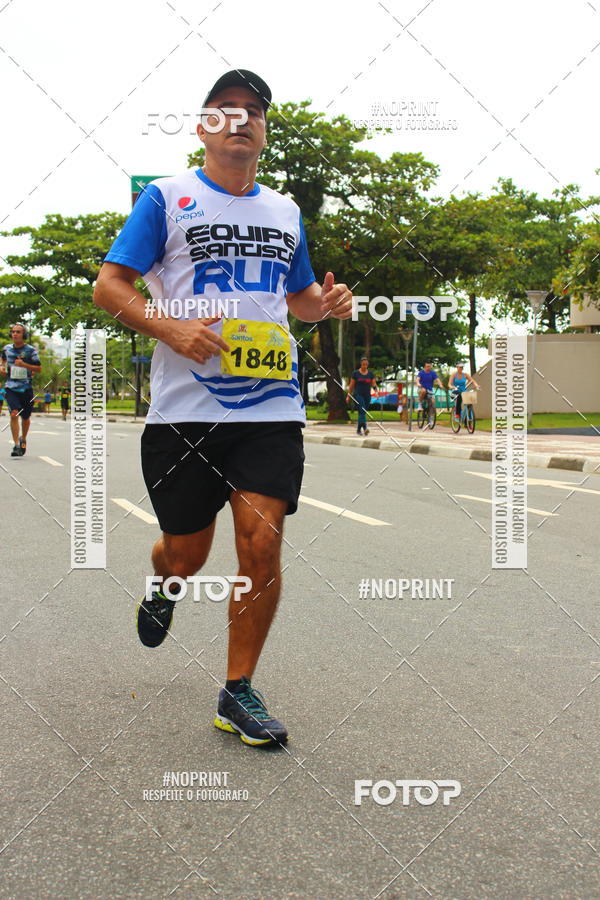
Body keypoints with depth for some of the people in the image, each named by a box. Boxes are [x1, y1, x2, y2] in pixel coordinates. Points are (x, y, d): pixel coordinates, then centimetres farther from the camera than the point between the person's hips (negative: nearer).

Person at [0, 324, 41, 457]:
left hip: (26, 388, -1)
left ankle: (23, 439, 37)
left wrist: (23, 364, -19)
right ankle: (16, 445, -14)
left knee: (25, 417, 11)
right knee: (14, 414, -17)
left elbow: (39, 368, -5)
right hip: (11, 387, 1)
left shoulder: (30, 350, -5)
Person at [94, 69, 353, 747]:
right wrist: (171, 331, -17)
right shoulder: (167, 197, 4)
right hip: (185, 409, -2)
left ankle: (238, 693, 9)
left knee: (262, 545, -7)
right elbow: (109, 286, 0)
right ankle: (162, 588, 45)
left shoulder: (284, 210, 17)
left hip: (271, 406, 3)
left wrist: (328, 302, 5)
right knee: (187, 554, 6)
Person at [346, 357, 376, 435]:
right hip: (358, 395, -4)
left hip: (367, 396, 4)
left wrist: (374, 384, -17)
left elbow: (373, 384, 7)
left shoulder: (370, 374, 8)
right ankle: (364, 428, -32)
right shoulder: (355, 373, 1)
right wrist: (348, 396, 3)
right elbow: (351, 385, 4)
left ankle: (358, 429, 21)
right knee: (362, 411, -21)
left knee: (362, 413, 9)